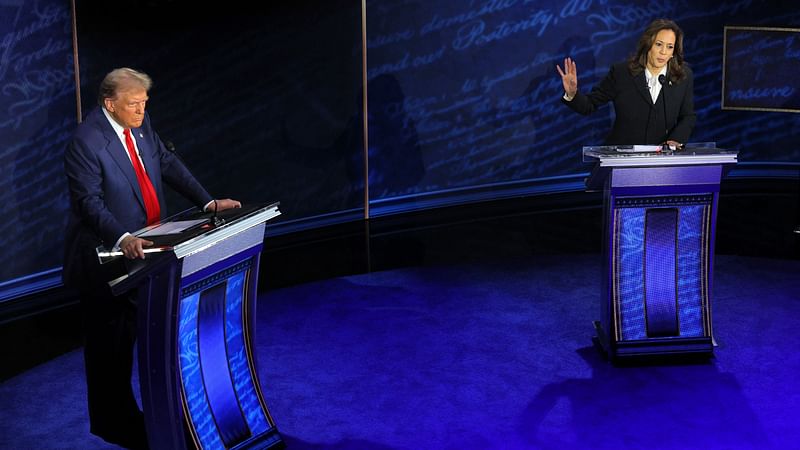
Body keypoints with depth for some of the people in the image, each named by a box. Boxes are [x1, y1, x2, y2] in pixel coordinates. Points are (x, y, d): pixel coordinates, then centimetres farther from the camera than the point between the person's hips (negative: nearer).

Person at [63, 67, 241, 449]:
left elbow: (168, 164, 8)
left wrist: (208, 202, -1)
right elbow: (89, 202, -24)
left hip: (143, 247, 8)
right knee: (110, 342, 5)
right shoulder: (86, 141, -20)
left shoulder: (140, 125, 3)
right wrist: (123, 239, -38)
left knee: (139, 332, 14)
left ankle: (124, 415, 28)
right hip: (106, 255, -7)